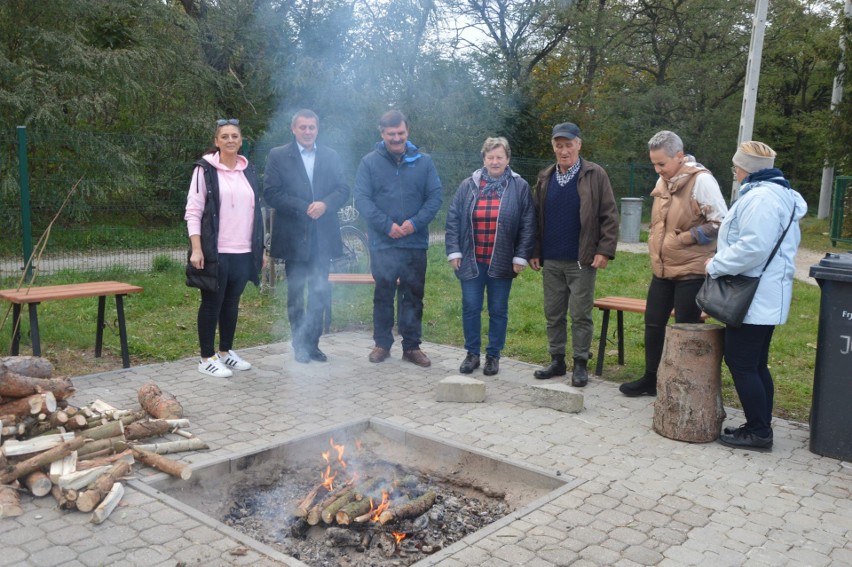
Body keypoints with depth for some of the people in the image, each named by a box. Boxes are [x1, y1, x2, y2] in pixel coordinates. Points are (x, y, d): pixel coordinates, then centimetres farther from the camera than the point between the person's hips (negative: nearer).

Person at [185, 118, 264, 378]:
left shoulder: (248, 172, 13)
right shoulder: (205, 170, -3)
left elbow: (255, 212, 17)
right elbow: (193, 211, -7)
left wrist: (260, 249, 14)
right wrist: (196, 249, -15)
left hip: (243, 252, 5)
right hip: (215, 252, -5)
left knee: (232, 303, 13)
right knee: (212, 303, 2)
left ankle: (226, 352, 26)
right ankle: (207, 358, 12)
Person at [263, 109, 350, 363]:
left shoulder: (331, 156, 10)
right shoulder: (278, 156, 1)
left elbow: (343, 190, 3)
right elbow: (271, 193, -7)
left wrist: (324, 204, -16)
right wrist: (304, 208, -15)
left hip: (322, 236, 3)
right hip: (293, 236, -2)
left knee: (319, 293, 7)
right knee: (296, 293, 7)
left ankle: (313, 343, 19)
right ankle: (299, 345, 18)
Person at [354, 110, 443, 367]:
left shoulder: (423, 161, 5)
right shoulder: (370, 162, 1)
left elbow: (435, 196, 3)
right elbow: (362, 199, -5)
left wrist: (415, 222, -12)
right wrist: (387, 225, -15)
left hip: (416, 242, 2)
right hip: (382, 243, -1)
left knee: (413, 295, 8)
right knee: (383, 295, 8)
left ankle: (411, 346, 19)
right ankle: (382, 344, 21)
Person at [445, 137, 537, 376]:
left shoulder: (519, 187, -1)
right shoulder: (468, 186, 4)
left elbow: (528, 225, -2)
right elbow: (453, 220, 5)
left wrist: (521, 256, -7)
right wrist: (454, 251, -2)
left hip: (502, 263, -1)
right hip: (471, 261, 1)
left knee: (498, 311, 8)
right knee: (470, 308, 6)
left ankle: (493, 355, 21)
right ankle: (472, 353, 21)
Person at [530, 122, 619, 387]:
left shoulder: (595, 175, -3)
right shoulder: (545, 178, 11)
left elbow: (609, 216, -5)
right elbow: (536, 218, 14)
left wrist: (605, 250, -12)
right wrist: (535, 252, 8)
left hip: (581, 261, -4)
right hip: (551, 261, 5)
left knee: (580, 315, 1)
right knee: (553, 314, 11)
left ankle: (581, 364, 12)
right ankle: (557, 361, 22)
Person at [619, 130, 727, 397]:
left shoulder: (701, 180, -15)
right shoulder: (663, 181, 8)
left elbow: (721, 223, -16)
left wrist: (684, 239, -16)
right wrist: (655, 247, 10)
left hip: (690, 272, -8)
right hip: (662, 269, 8)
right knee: (653, 325, 14)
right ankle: (650, 379, 29)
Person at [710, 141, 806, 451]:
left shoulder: (760, 198, -18)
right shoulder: (780, 194, 18)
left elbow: (752, 248, -26)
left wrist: (716, 265, -14)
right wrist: (722, 260, 16)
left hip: (754, 298, -11)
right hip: (766, 297, 11)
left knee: (741, 364, -4)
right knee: (756, 364, 16)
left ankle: (758, 431, 4)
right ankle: (761, 427, 23)